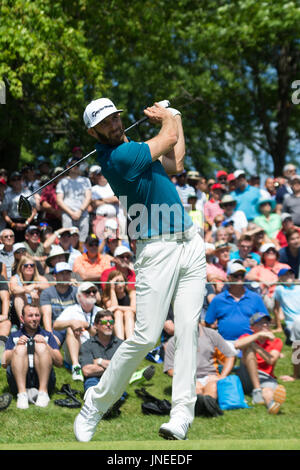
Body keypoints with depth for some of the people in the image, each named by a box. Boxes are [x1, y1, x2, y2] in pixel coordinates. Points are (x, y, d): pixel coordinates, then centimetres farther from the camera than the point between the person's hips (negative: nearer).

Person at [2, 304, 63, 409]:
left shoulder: (47, 336, 20)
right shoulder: (14, 336, 20)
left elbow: (59, 363, 6)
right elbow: (4, 363, 6)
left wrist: (46, 345, -7)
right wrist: (17, 346, -8)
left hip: (42, 378, 0)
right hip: (19, 379, 0)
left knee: (41, 347, -20)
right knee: (20, 349, -21)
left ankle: (43, 392, -31)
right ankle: (22, 393, -35)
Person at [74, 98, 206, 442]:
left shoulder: (127, 149, 15)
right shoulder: (118, 157, -15)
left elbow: (174, 164, 26)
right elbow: (169, 138, -4)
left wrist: (174, 117, 29)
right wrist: (166, 118, 18)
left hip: (190, 244, 8)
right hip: (157, 252, -8)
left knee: (187, 330, -4)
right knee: (145, 337, -12)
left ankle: (182, 414, -6)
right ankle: (94, 407, 3)